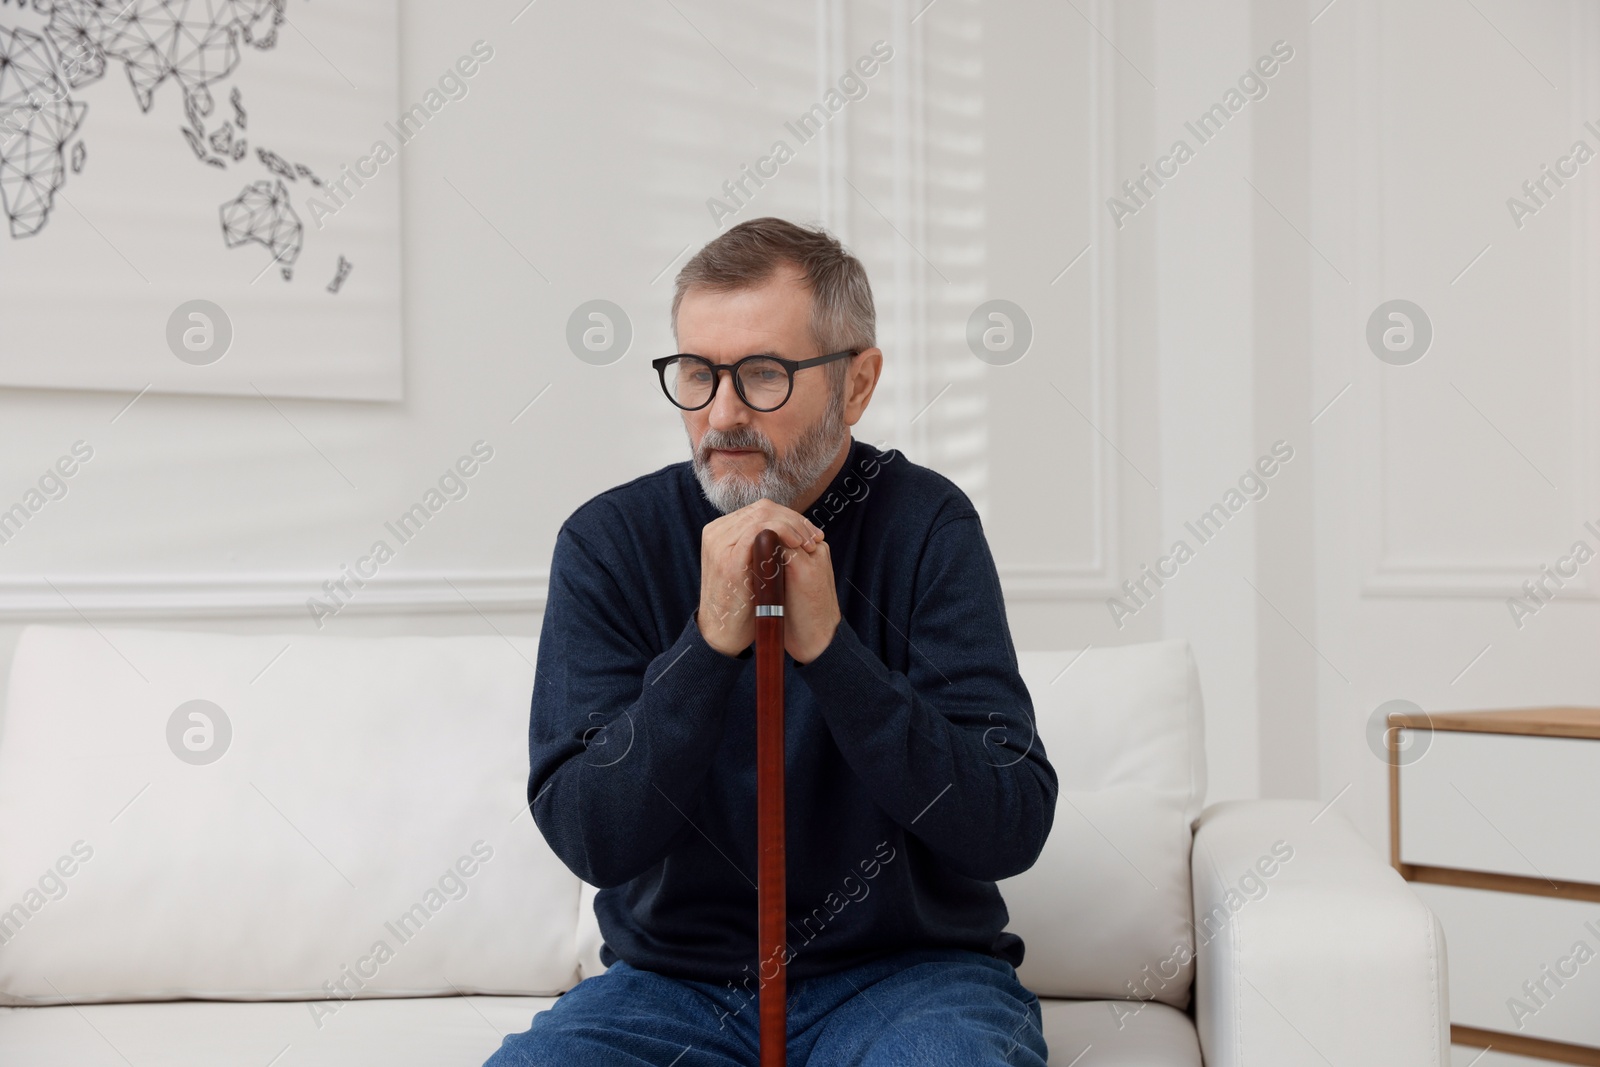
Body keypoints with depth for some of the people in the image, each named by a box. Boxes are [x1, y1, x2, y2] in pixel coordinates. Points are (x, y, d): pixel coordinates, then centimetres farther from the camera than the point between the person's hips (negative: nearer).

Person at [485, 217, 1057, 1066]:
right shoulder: (609, 541, -4)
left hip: (909, 967, -1)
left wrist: (829, 646, -24)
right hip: (674, 979, 1)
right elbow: (588, 838, -11)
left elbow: (1012, 829, -14)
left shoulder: (924, 526, -6)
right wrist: (710, 644, -24)